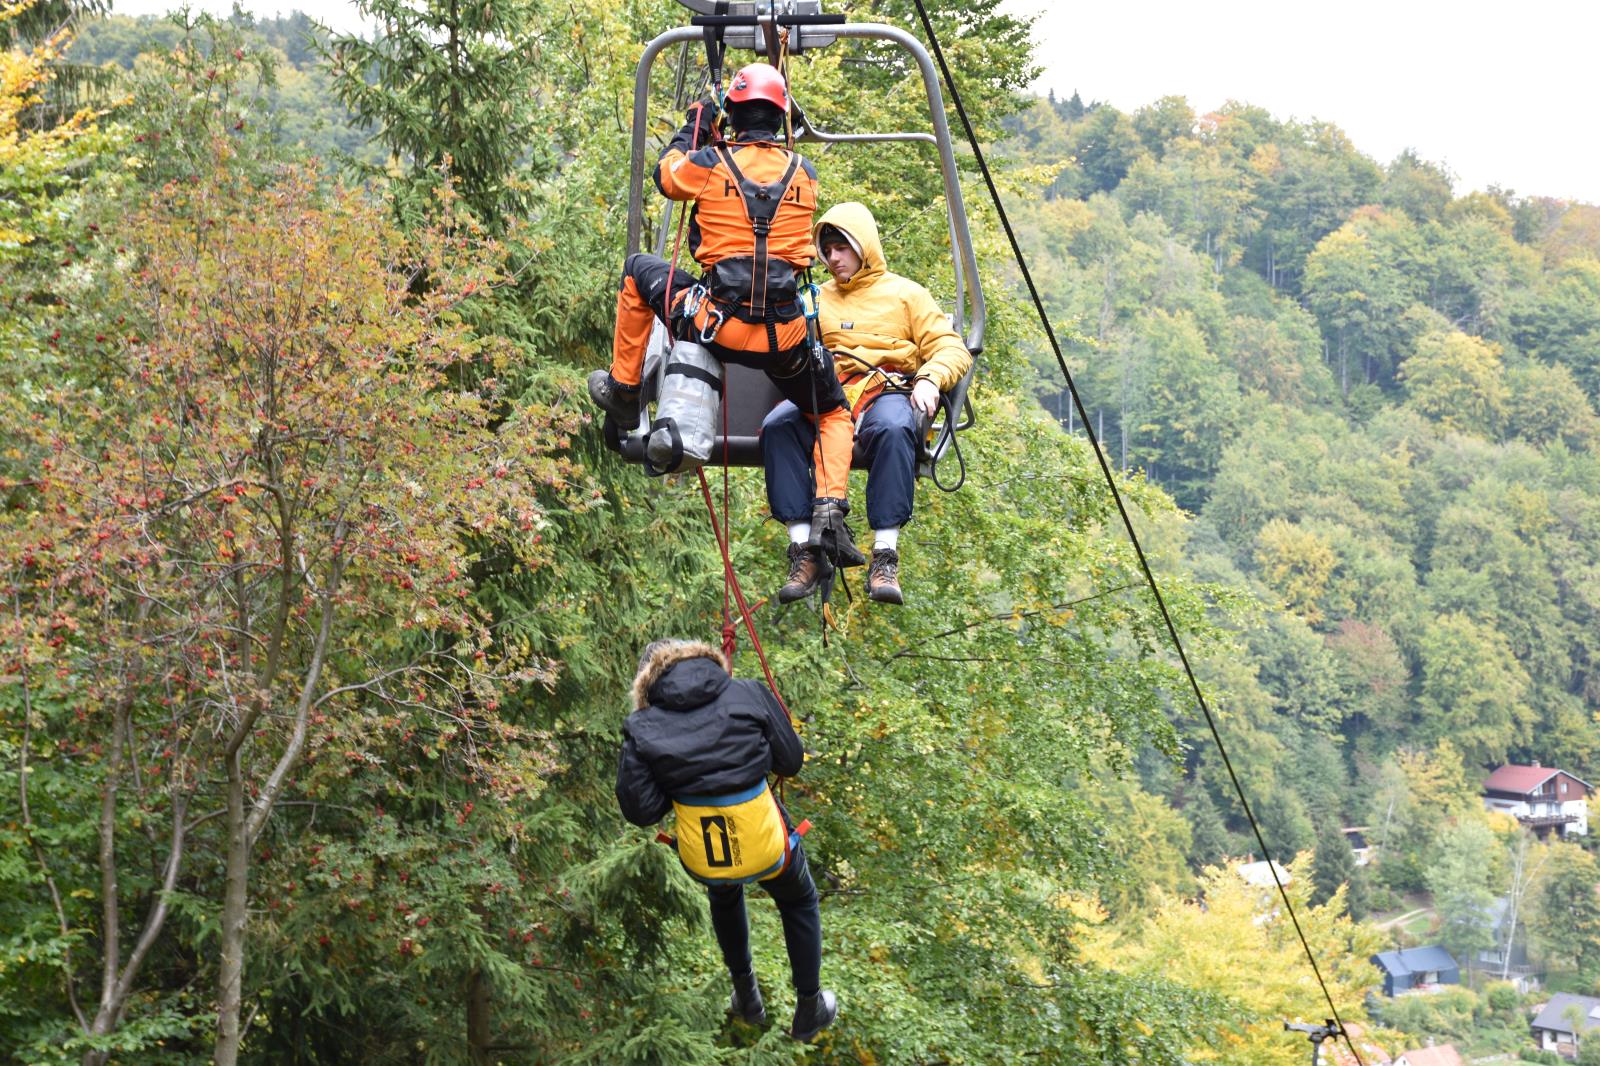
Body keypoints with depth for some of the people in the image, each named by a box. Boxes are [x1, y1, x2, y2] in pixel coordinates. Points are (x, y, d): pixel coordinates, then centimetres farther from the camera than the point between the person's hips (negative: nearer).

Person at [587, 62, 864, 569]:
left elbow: (666, 175, 19)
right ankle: (828, 513, -1)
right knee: (832, 415, 25)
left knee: (639, 269, 25)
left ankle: (623, 389, 32)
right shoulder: (804, 172, 4)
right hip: (785, 335, 1)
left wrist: (694, 128, 34)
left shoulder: (710, 164, -3)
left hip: (717, 324, -1)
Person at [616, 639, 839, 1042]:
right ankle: (809, 1010, 43)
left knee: (724, 896, 40)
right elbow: (791, 761, -1)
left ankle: (747, 996, 53)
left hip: (701, 857, 1)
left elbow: (639, 809, -7)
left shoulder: (642, 727, -6)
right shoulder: (748, 695, -7)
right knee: (800, 904, 33)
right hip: (766, 848, -1)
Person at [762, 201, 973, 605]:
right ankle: (805, 550, -34)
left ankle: (885, 556, -41)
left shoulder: (904, 293, 19)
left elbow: (952, 349, 11)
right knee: (777, 425, -32)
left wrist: (929, 378, -10)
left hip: (886, 390, -2)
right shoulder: (817, 299, 28)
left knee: (893, 429, -41)